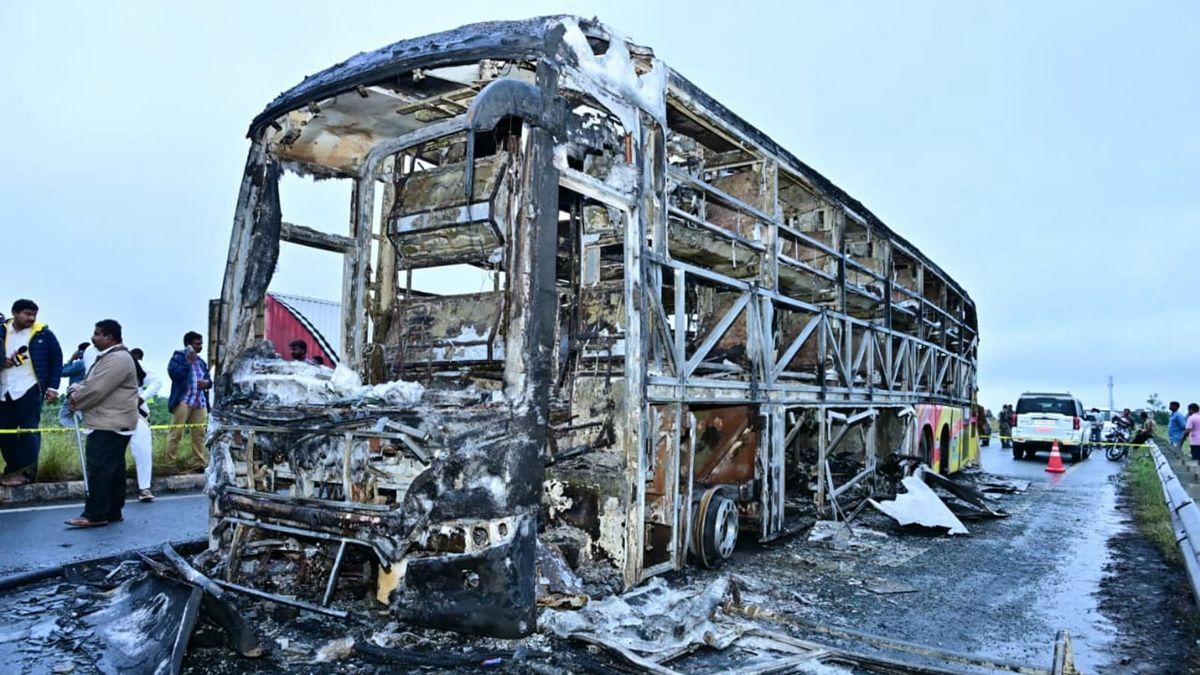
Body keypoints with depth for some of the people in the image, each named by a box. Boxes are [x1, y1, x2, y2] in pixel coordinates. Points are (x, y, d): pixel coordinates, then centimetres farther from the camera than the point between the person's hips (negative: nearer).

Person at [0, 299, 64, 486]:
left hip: (30, 390, -4)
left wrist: (53, 387, -3)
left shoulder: (43, 334, -1)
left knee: (28, 431, -5)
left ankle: (26, 472, 1)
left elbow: (57, 360, 2)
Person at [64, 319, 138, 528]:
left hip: (110, 425, -11)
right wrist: (74, 392, -2)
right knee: (113, 468, 12)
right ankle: (113, 512, 17)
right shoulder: (107, 357, 20)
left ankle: (95, 514, -5)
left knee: (99, 468, -9)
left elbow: (96, 389, -21)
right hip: (108, 423, 11)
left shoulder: (118, 359, -16)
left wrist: (76, 401, -4)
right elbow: (87, 382, 20)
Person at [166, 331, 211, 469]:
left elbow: (208, 378, 26)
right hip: (183, 400, -6)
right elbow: (173, 373, -14)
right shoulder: (178, 357, 2)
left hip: (200, 402, 6)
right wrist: (188, 362, -14)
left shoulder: (201, 361, 21)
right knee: (176, 433, -5)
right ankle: (170, 463, -2)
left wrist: (207, 382, 4)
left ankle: (200, 463, 4)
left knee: (199, 434, 3)